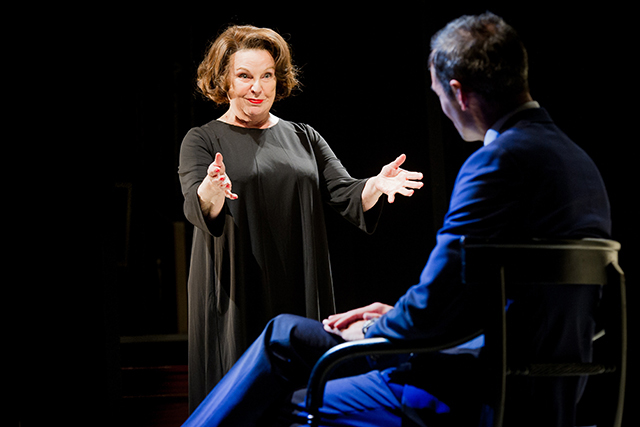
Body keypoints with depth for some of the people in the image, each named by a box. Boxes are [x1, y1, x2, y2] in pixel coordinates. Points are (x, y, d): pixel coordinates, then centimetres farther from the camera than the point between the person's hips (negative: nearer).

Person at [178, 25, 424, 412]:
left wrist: (376, 185, -18)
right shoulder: (203, 141, 3)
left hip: (300, 298, 3)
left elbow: (347, 195, 4)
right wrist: (213, 189, -37)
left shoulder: (304, 138, 14)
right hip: (237, 301, -3)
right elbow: (196, 210, -14)